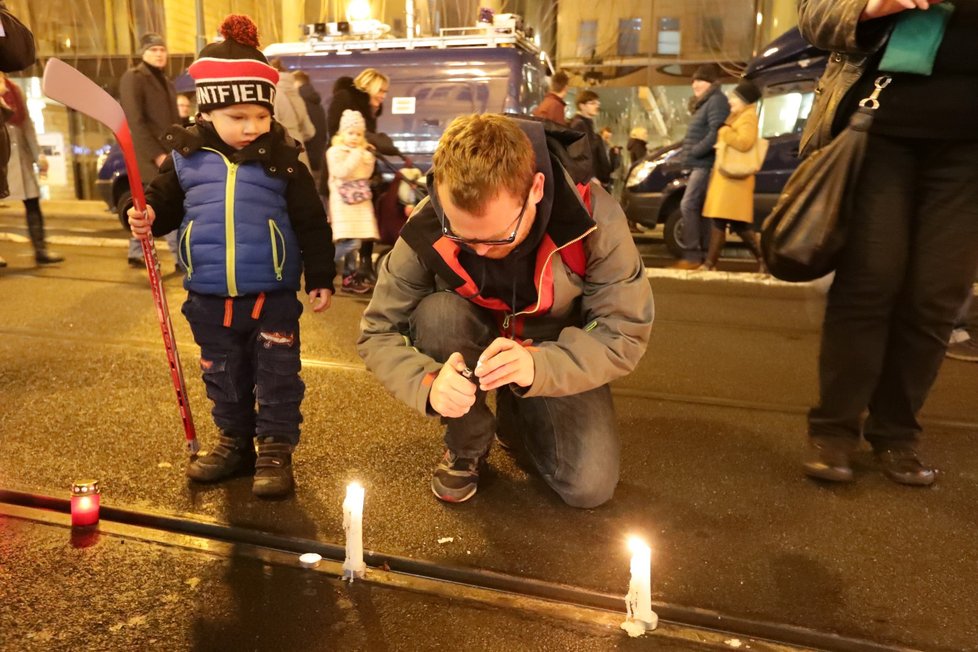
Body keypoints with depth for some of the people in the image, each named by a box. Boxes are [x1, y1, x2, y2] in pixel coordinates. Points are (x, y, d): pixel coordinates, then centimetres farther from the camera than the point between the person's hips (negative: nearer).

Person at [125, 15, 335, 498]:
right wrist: (146, 216, -13)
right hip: (209, 295, 3)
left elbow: (311, 223, -3)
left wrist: (320, 278, -4)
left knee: (276, 375, 6)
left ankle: (276, 449, 21)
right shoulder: (186, 155, 0)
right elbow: (164, 202, 10)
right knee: (223, 375, 17)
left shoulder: (283, 158, -5)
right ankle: (235, 441, 35)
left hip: (272, 294, -3)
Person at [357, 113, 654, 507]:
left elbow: (625, 331, -24)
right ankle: (466, 445, -7)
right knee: (435, 312, -33)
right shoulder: (426, 231, -28)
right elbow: (377, 333, -19)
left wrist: (539, 364, -43)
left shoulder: (592, 215, -30)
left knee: (589, 487, -14)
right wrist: (429, 382, -41)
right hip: (473, 349, 1)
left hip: (557, 354, 0)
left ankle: (518, 420, 19)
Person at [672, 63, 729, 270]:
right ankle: (705, 254, 10)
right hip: (699, 164, 10)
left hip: (705, 164, -10)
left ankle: (692, 255, -16)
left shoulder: (717, 100, -8)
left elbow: (716, 133, -21)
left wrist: (694, 152, -19)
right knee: (699, 208, 8)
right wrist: (691, 155, 11)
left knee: (688, 206, -15)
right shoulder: (705, 102, 24)